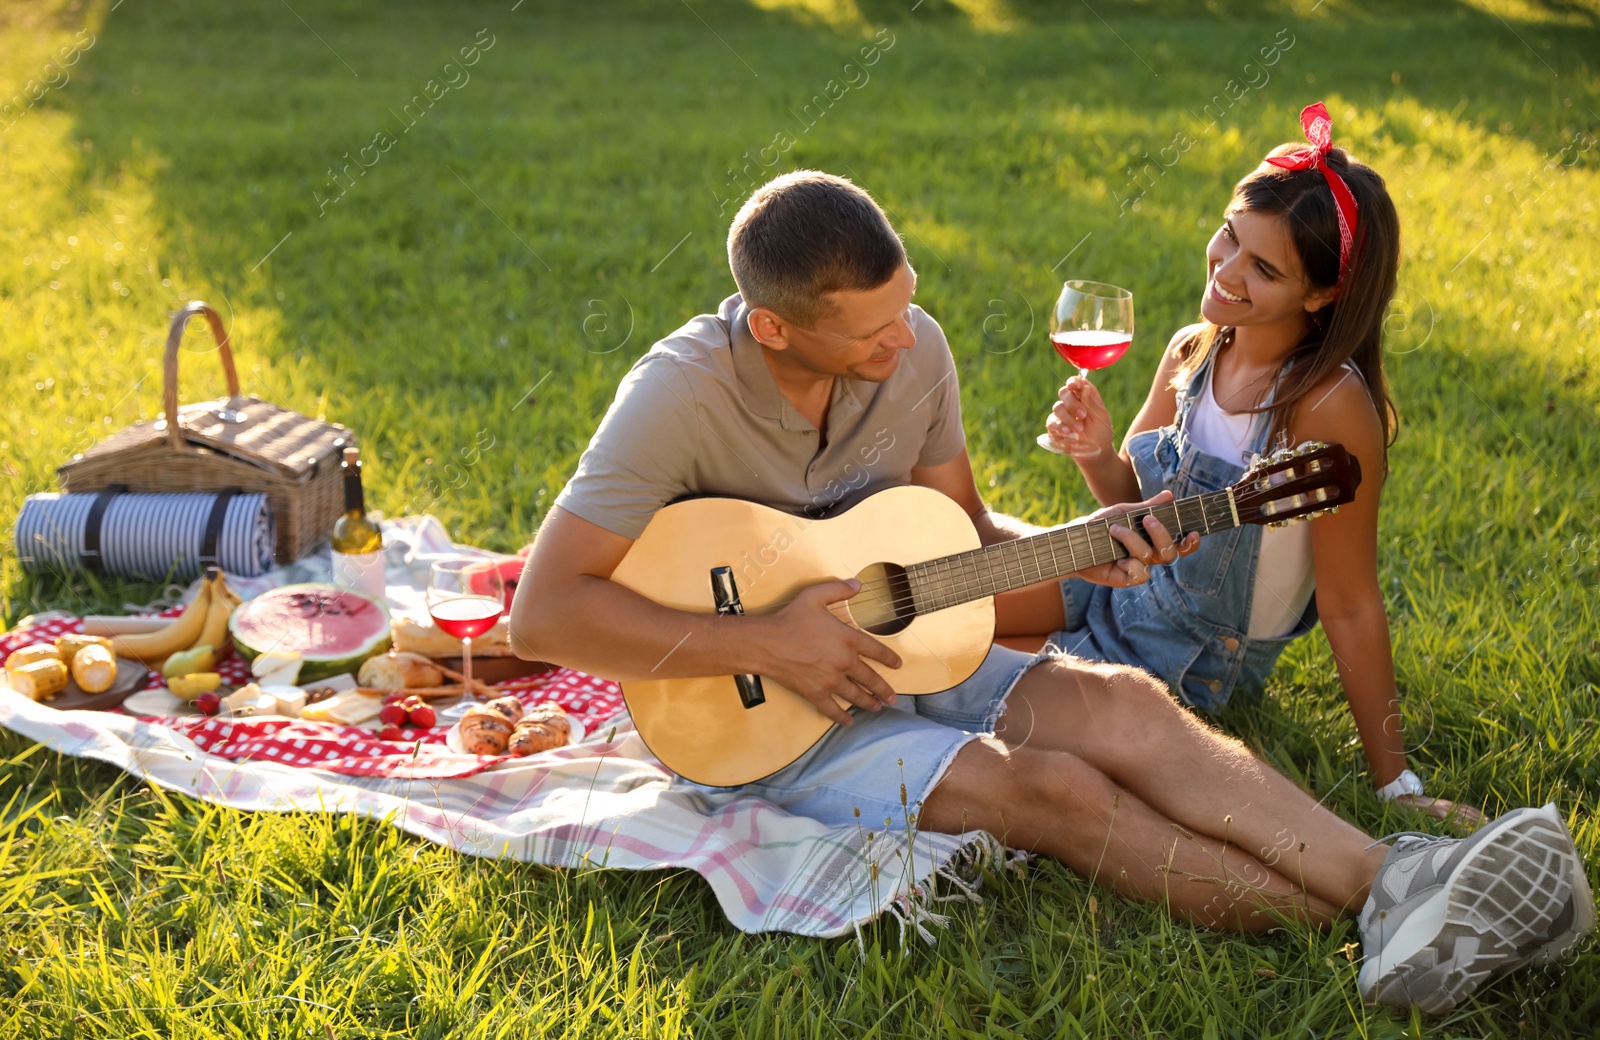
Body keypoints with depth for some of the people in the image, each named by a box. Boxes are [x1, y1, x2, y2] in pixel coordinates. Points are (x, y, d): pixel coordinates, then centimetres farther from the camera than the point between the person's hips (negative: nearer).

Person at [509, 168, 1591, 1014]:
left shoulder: (915, 347, -5)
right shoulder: (683, 392, -23)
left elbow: (962, 527, 9)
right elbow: (544, 610, -26)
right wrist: (766, 644, -28)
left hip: (896, 641, 6)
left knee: (1123, 702, -20)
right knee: (1043, 784, -25)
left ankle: (1397, 885, -30)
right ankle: (1364, 923, -26)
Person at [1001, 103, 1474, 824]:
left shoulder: (1330, 407, -26)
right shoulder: (1192, 351, -7)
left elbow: (1350, 606, -20)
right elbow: (1136, 504, 4)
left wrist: (1396, 783, -15)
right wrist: (1096, 455, -19)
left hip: (1195, 660, -6)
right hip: (1131, 582, 6)